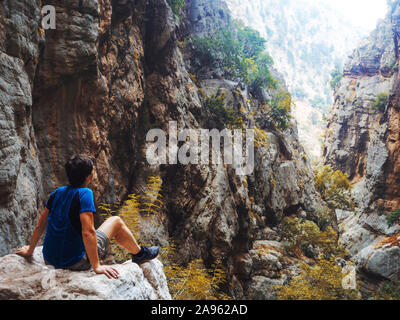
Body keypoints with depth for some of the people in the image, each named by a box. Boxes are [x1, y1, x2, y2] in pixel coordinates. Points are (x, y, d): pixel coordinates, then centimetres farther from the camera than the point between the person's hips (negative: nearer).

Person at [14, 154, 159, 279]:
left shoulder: (57, 193, 0)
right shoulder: (84, 194, -21)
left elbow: (40, 225, 7)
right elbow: (87, 232, -28)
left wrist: (30, 250, 21)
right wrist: (97, 266, -23)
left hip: (49, 259, 7)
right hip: (75, 263, -7)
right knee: (116, 221, 7)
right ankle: (139, 253, 27)